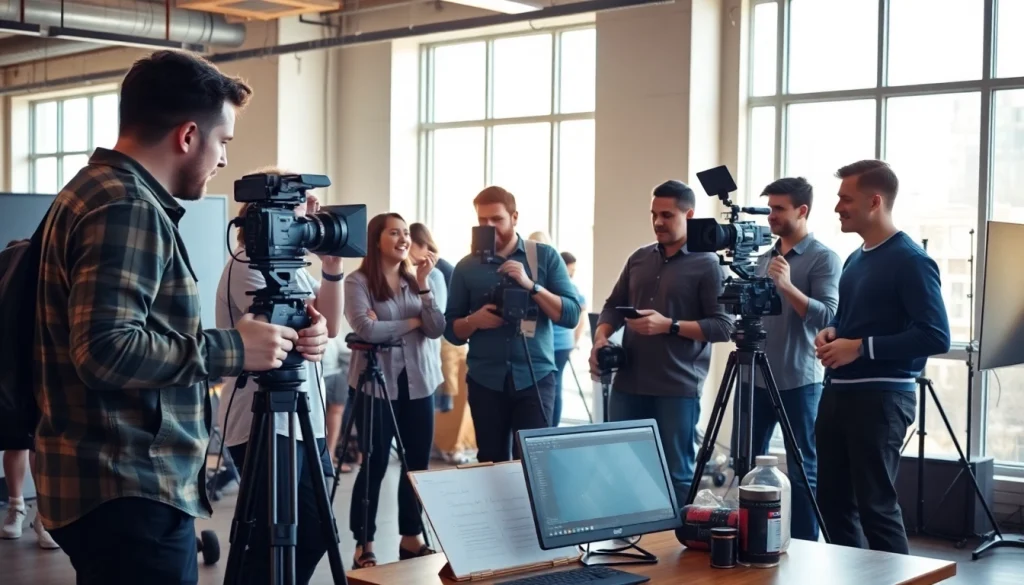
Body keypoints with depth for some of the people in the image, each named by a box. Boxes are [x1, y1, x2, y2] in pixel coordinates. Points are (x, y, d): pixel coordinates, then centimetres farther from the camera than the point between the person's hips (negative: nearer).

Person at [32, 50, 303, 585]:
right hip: (130, 495, -10)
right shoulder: (126, 208, -18)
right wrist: (231, 349, -19)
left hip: (113, 486, 10)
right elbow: (106, 350, -27)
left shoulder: (95, 191, 14)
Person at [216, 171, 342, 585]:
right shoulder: (249, 264, -10)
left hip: (305, 420, 9)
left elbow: (329, 326, 6)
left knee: (313, 534, 12)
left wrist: (332, 265, -4)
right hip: (265, 423, -9)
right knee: (273, 540, -5)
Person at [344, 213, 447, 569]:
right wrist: (413, 322, -8)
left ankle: (412, 538, 22)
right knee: (374, 464, 0)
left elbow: (437, 329, -4)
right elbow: (366, 329, -20)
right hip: (375, 383, -4)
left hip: (418, 382, 4)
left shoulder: (428, 279, 7)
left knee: (417, 463, 9)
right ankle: (364, 545, 9)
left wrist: (423, 284, -14)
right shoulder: (358, 281, -6)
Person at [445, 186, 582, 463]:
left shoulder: (545, 257, 3)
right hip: (485, 381, 2)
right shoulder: (466, 267, 6)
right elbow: (451, 330, 7)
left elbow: (571, 315, -4)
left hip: (535, 377, -2)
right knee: (491, 462, 7)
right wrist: (474, 320, -13)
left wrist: (531, 286, -15)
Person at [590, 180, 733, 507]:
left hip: (678, 389, -5)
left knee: (677, 475, 2)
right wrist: (601, 337, -1)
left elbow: (722, 326, -9)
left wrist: (669, 326, -18)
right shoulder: (639, 258, 14)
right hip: (628, 384, 5)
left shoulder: (706, 264, -3)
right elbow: (613, 306, 18)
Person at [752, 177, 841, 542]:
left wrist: (788, 287, -27)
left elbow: (828, 318, -17)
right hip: (757, 378, 7)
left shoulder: (823, 258, -6)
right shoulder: (764, 258, 14)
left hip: (799, 382, -7)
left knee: (802, 470, 0)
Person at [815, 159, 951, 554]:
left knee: (876, 506, -5)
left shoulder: (910, 260, -12)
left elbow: (936, 336, -19)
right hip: (838, 391, 9)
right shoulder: (855, 259, 14)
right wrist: (831, 333, 4)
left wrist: (861, 347, -20)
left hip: (881, 397, -9)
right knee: (833, 500, 12)